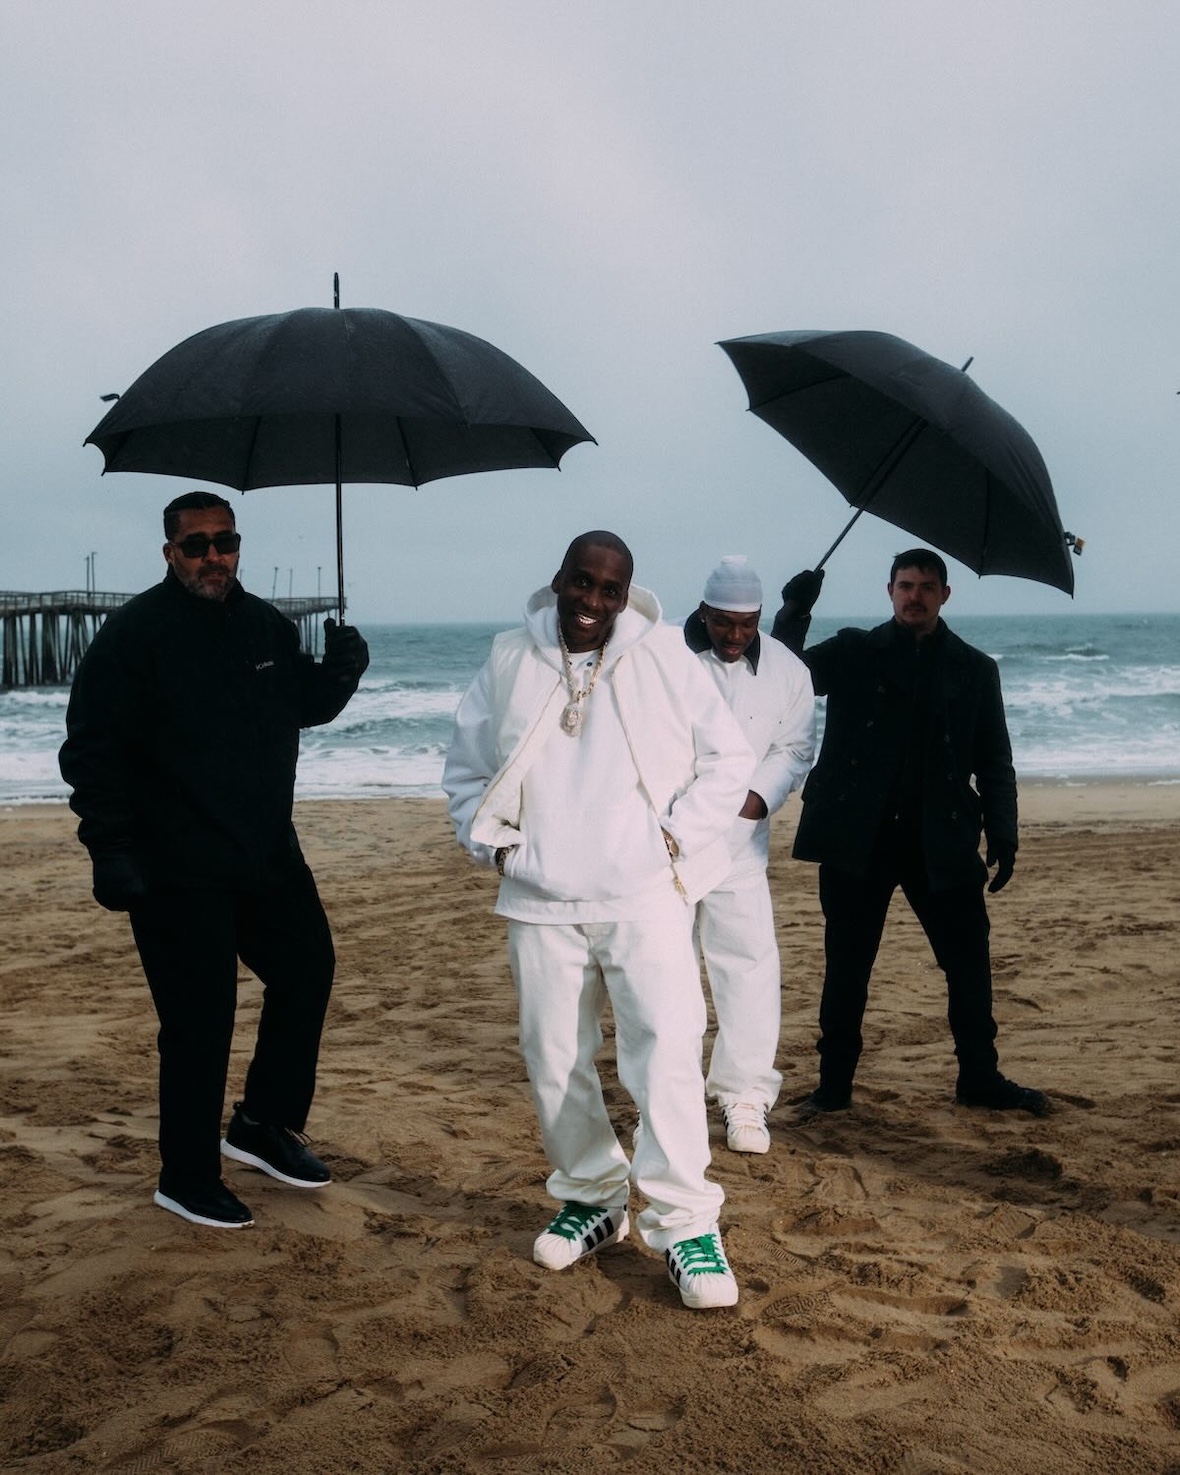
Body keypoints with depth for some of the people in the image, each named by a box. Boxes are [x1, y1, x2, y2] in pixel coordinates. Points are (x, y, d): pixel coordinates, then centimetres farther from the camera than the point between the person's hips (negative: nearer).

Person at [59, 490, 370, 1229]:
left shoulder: (267, 627, 8)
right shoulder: (134, 634, -11)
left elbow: (305, 705, 21)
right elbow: (93, 750, -14)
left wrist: (339, 670, -1)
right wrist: (111, 849, -21)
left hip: (267, 854, 7)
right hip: (177, 870, -7)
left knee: (308, 967, 12)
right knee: (199, 1021, -2)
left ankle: (264, 1124, 30)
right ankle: (188, 1179, 15)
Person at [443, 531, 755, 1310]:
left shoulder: (666, 658, 0)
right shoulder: (509, 664, 5)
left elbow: (729, 759, 3)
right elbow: (465, 769, 15)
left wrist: (678, 837, -5)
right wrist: (495, 844, 3)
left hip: (646, 896, -3)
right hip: (540, 903, 3)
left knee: (668, 1054, -12)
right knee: (554, 1062, 9)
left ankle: (685, 1224, -2)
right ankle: (593, 1198, 28)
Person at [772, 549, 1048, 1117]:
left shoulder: (974, 669, 7)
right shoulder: (854, 653, 6)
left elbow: (995, 763, 8)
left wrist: (1003, 835, -1)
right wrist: (794, 615, -15)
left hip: (942, 841, 1)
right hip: (856, 837, -1)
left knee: (970, 961, 5)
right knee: (846, 965, 6)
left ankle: (980, 1078, 21)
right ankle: (834, 1085, 17)